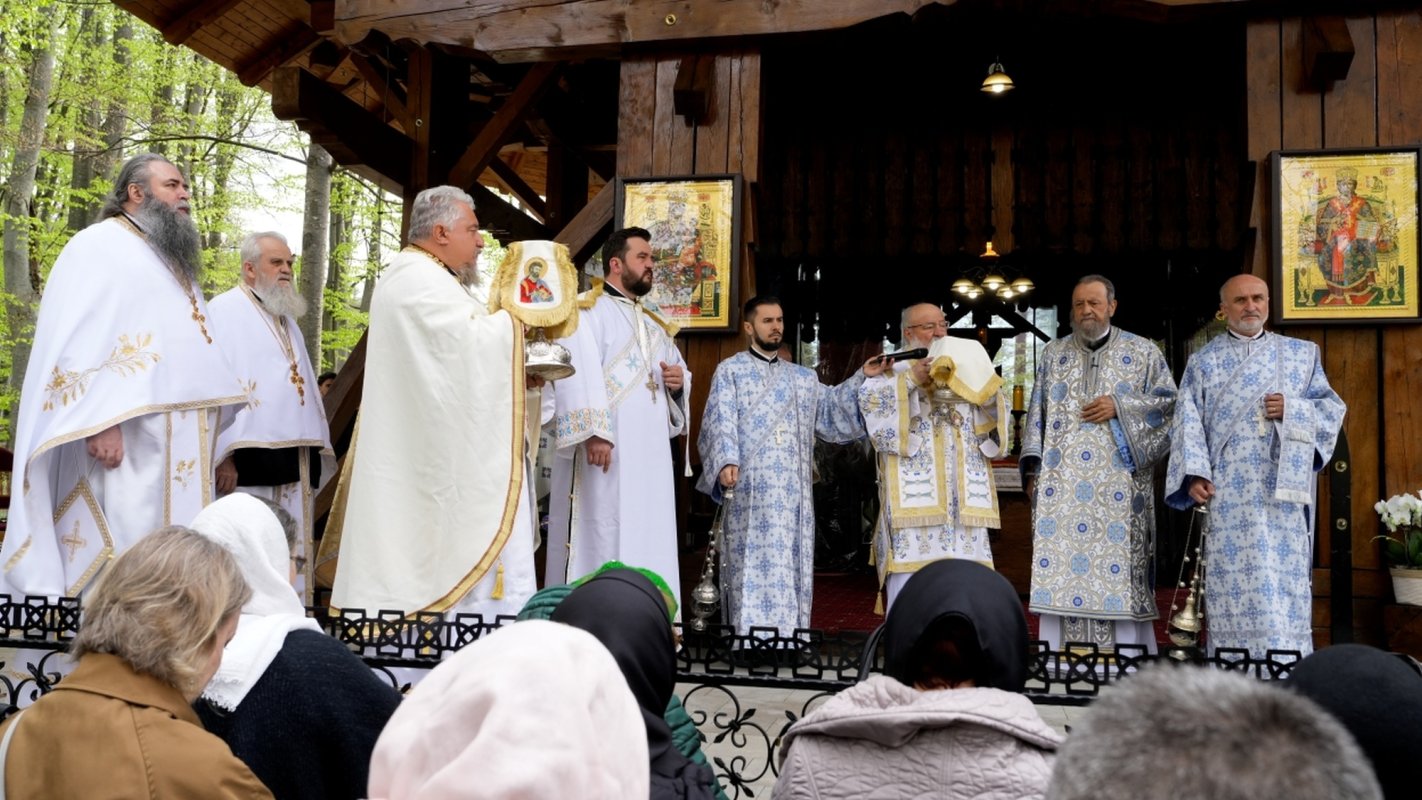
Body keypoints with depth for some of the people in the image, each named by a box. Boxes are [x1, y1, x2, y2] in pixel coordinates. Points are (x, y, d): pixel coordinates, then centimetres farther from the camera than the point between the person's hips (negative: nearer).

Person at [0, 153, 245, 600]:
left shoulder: (174, 262, 24)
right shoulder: (100, 246, 0)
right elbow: (79, 339, -13)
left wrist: (216, 441, 18)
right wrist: (100, 420, -24)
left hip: (178, 450, 8)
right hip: (126, 444, -8)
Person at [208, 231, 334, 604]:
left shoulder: (287, 319, 22)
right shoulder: (226, 311, -2)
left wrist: (314, 449, 16)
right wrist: (222, 455, -18)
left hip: (294, 461, 8)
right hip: (250, 460, -7)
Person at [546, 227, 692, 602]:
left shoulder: (655, 325, 25)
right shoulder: (586, 310, -1)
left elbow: (679, 371, 30)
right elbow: (579, 373, -15)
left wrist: (679, 382, 5)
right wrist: (593, 431, -26)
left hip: (649, 453, 8)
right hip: (604, 446, -8)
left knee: (648, 542, 6)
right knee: (601, 539, -9)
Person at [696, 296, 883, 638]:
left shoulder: (803, 377, 23)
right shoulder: (730, 371, 7)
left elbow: (830, 409, 15)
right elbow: (721, 422, -5)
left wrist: (862, 378, 4)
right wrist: (726, 461, -21)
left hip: (793, 491, 5)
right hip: (750, 490, -5)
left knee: (791, 565, 2)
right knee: (752, 564, -8)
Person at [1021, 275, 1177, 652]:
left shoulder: (1143, 352, 9)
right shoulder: (1053, 354, 15)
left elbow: (1168, 402, 5)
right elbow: (1037, 413, 13)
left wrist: (1119, 406, -9)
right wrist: (1032, 468, 4)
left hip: (1118, 483, -2)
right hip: (1061, 483, 2)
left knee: (1120, 564, -7)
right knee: (1061, 569, -3)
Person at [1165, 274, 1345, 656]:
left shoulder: (1302, 354, 15)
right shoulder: (1203, 362, 10)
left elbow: (1332, 407, 13)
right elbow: (1188, 422, 2)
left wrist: (1293, 410, -7)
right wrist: (1194, 475, -12)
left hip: (1284, 488, 2)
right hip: (1230, 493, -1)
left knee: (1286, 579, -2)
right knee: (1235, 579, -7)